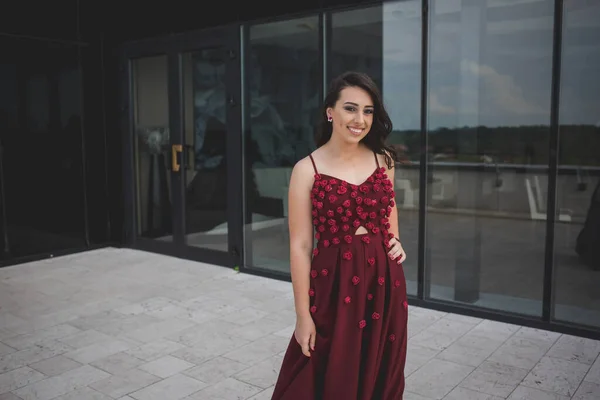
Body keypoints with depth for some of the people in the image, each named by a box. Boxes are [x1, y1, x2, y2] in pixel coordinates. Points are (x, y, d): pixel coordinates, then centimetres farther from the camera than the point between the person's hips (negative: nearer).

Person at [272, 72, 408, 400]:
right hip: (333, 285, -4)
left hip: (385, 283, 4)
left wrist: (395, 241, 4)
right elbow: (300, 246, -11)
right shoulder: (307, 169, -11)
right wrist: (303, 314, -11)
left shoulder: (383, 160, 3)